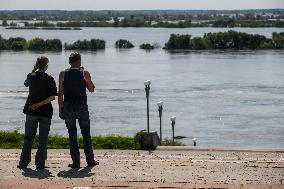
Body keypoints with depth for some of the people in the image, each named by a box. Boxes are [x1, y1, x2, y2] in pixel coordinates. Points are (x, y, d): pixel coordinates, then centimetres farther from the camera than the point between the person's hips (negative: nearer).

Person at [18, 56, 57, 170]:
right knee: (43, 139, 4)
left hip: (31, 112, 3)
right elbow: (52, 97, -16)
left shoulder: (31, 76, -2)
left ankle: (23, 163, 9)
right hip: (45, 112, -2)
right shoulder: (50, 79, -8)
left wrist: (34, 70, 20)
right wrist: (39, 104, -13)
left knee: (28, 138, 11)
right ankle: (40, 164, 3)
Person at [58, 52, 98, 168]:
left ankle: (76, 162, 2)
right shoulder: (84, 73, -2)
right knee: (86, 134, 11)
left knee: (72, 135, 4)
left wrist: (60, 109, 3)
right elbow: (91, 89, 9)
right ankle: (90, 160, 15)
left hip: (68, 107, 1)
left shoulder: (63, 74, 0)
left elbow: (60, 93, -2)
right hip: (82, 107, 0)